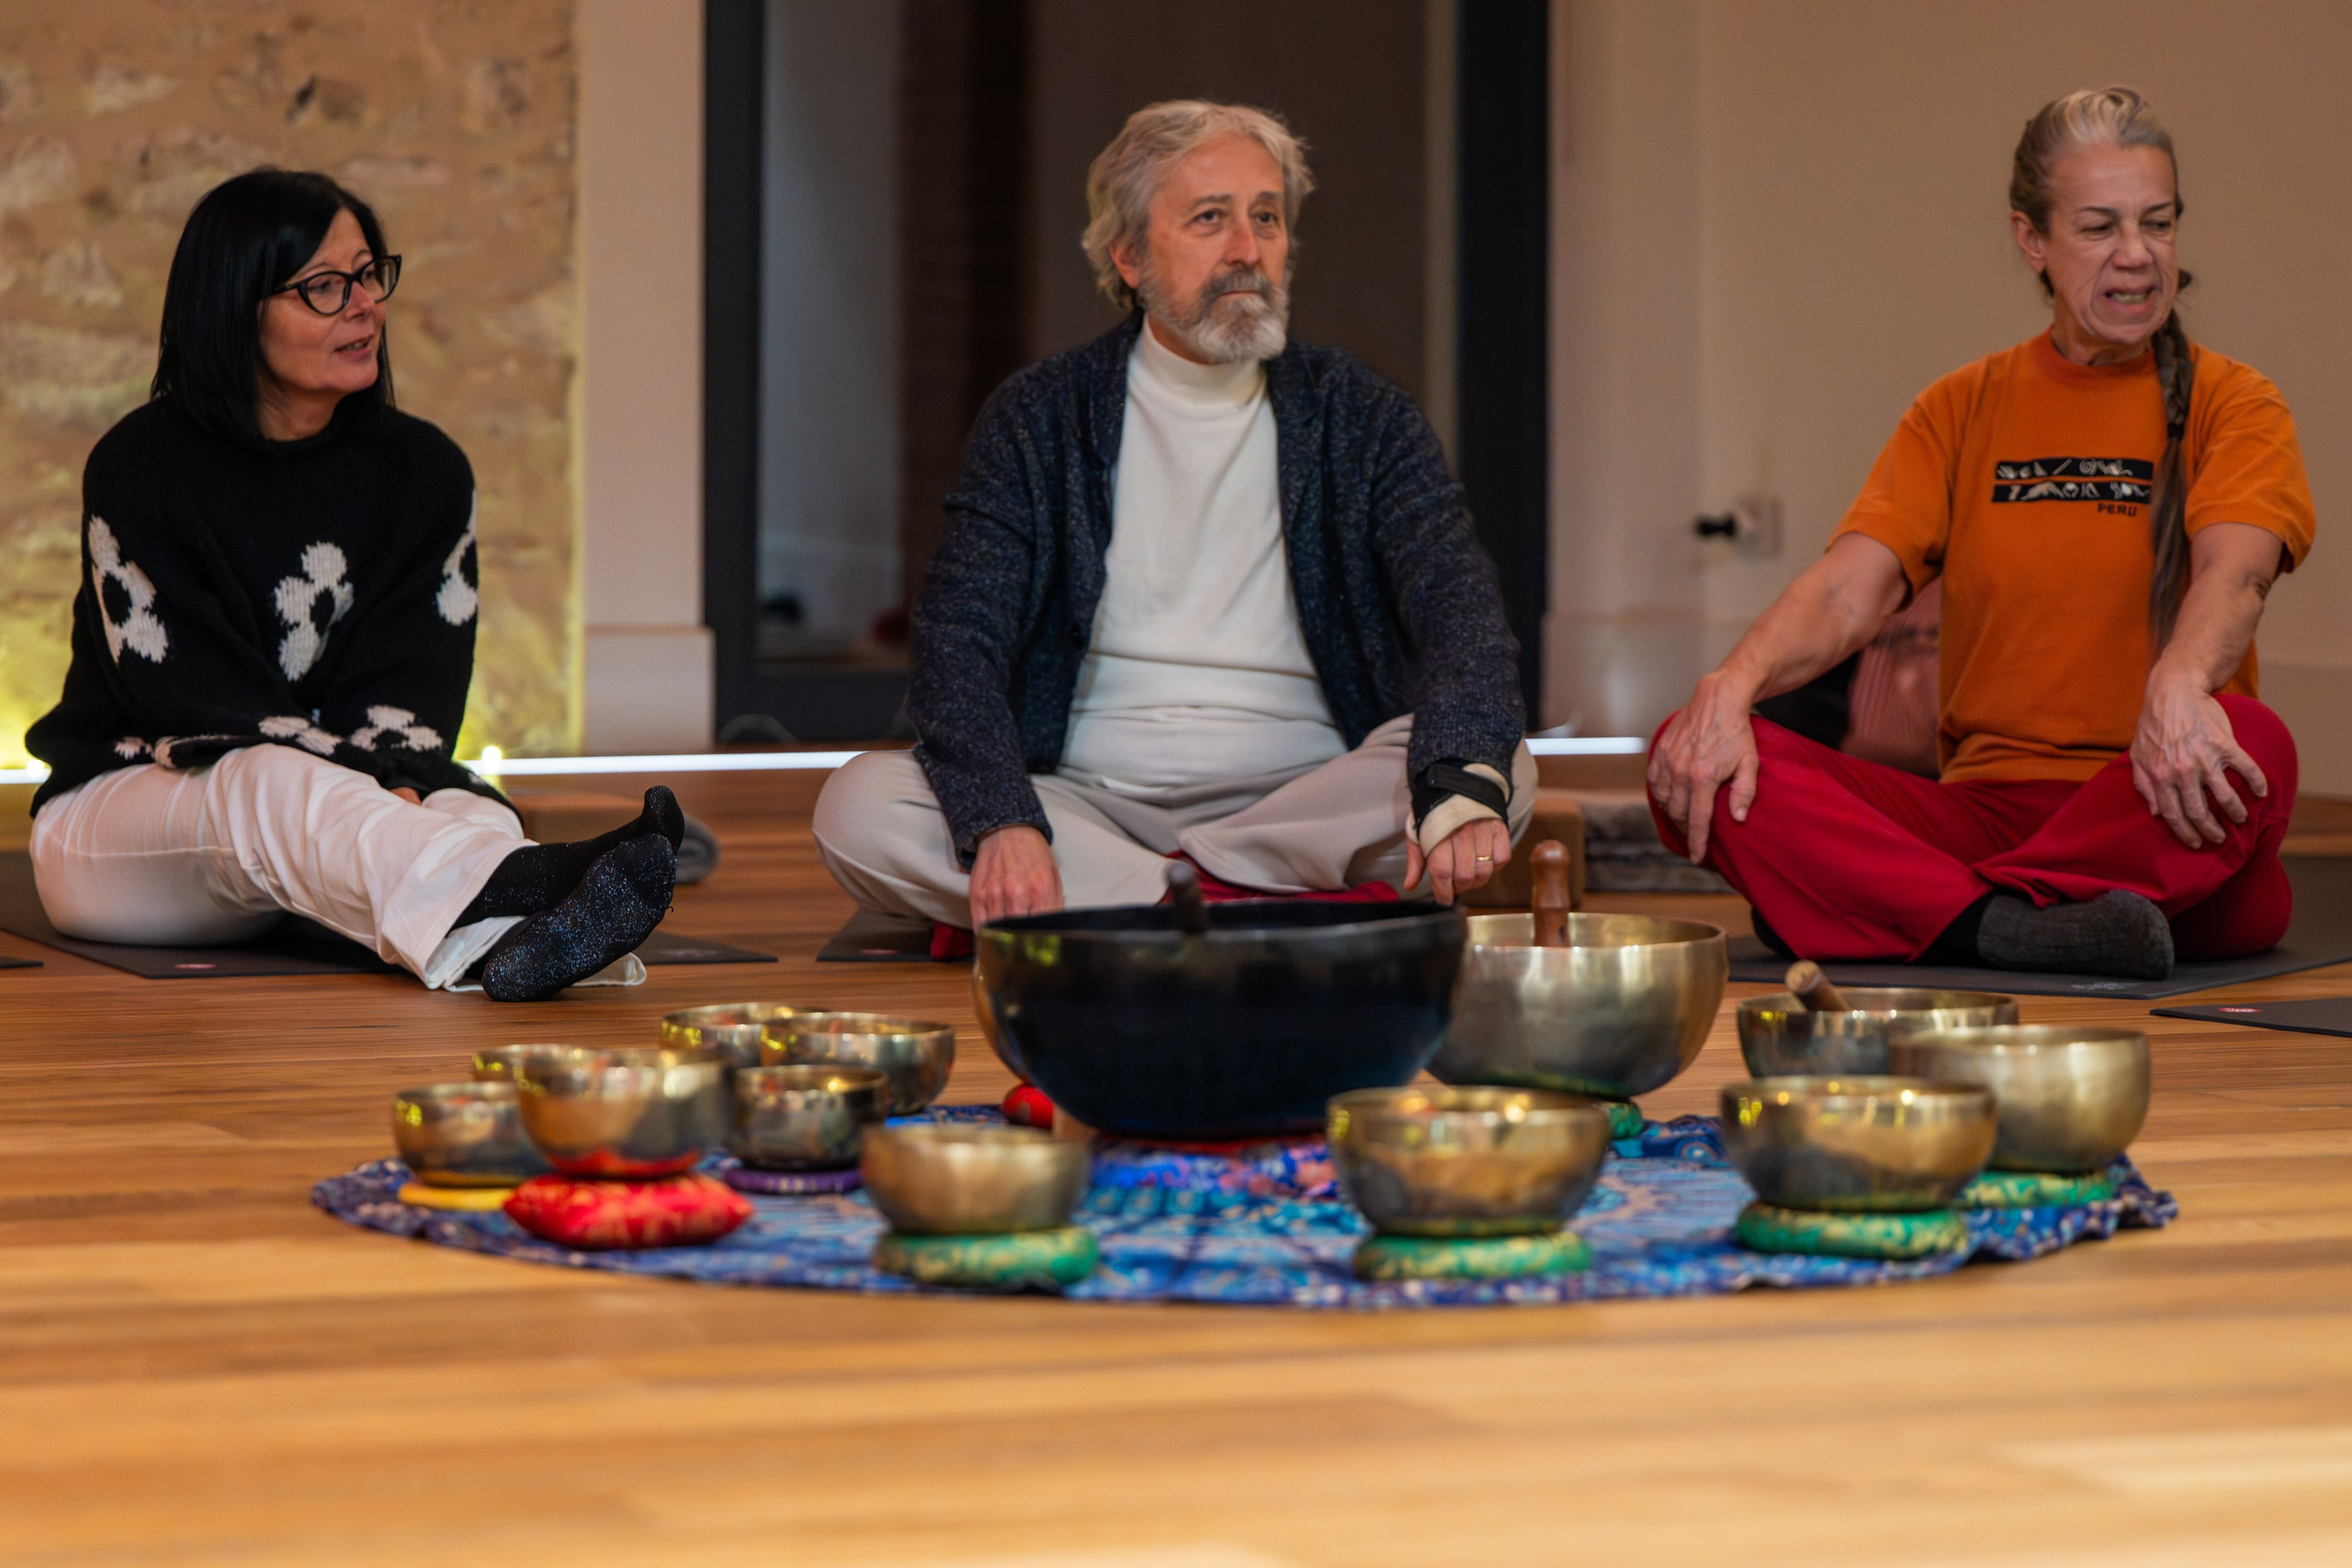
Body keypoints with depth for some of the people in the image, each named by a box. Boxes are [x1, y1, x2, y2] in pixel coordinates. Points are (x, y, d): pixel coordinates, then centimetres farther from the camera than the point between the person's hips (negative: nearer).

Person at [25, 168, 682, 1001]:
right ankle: (523, 885, -68)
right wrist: (369, 786, -30)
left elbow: (409, 685, -5)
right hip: (114, 817, -4)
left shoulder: (423, 472, 6)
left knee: (459, 806, -30)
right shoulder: (135, 469, -9)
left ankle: (508, 942, -70)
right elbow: (195, 694, -17)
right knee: (276, 786, -38)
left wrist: (389, 784, -29)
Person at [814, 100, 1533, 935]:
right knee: (858, 809, -27)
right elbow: (958, 637, -7)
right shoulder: (1038, 419, 4)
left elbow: (1457, 599, -10)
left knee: (1505, 770, -28)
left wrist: (1461, 782, -34)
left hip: (1301, 802, 0)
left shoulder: (1359, 418, 5)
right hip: (1086, 799, 0)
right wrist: (1004, 823, -28)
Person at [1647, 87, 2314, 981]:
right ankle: (2011, 924, -40)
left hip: (2151, 820, -3)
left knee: (2253, 746, -38)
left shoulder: (2230, 404, 7)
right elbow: (1848, 589, 2)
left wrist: (2177, 684, -38)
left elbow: (2235, 571, -14)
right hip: (1982, 802, 3)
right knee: (1698, 762, -20)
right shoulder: (1962, 411, 16)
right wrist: (1731, 685, -20)